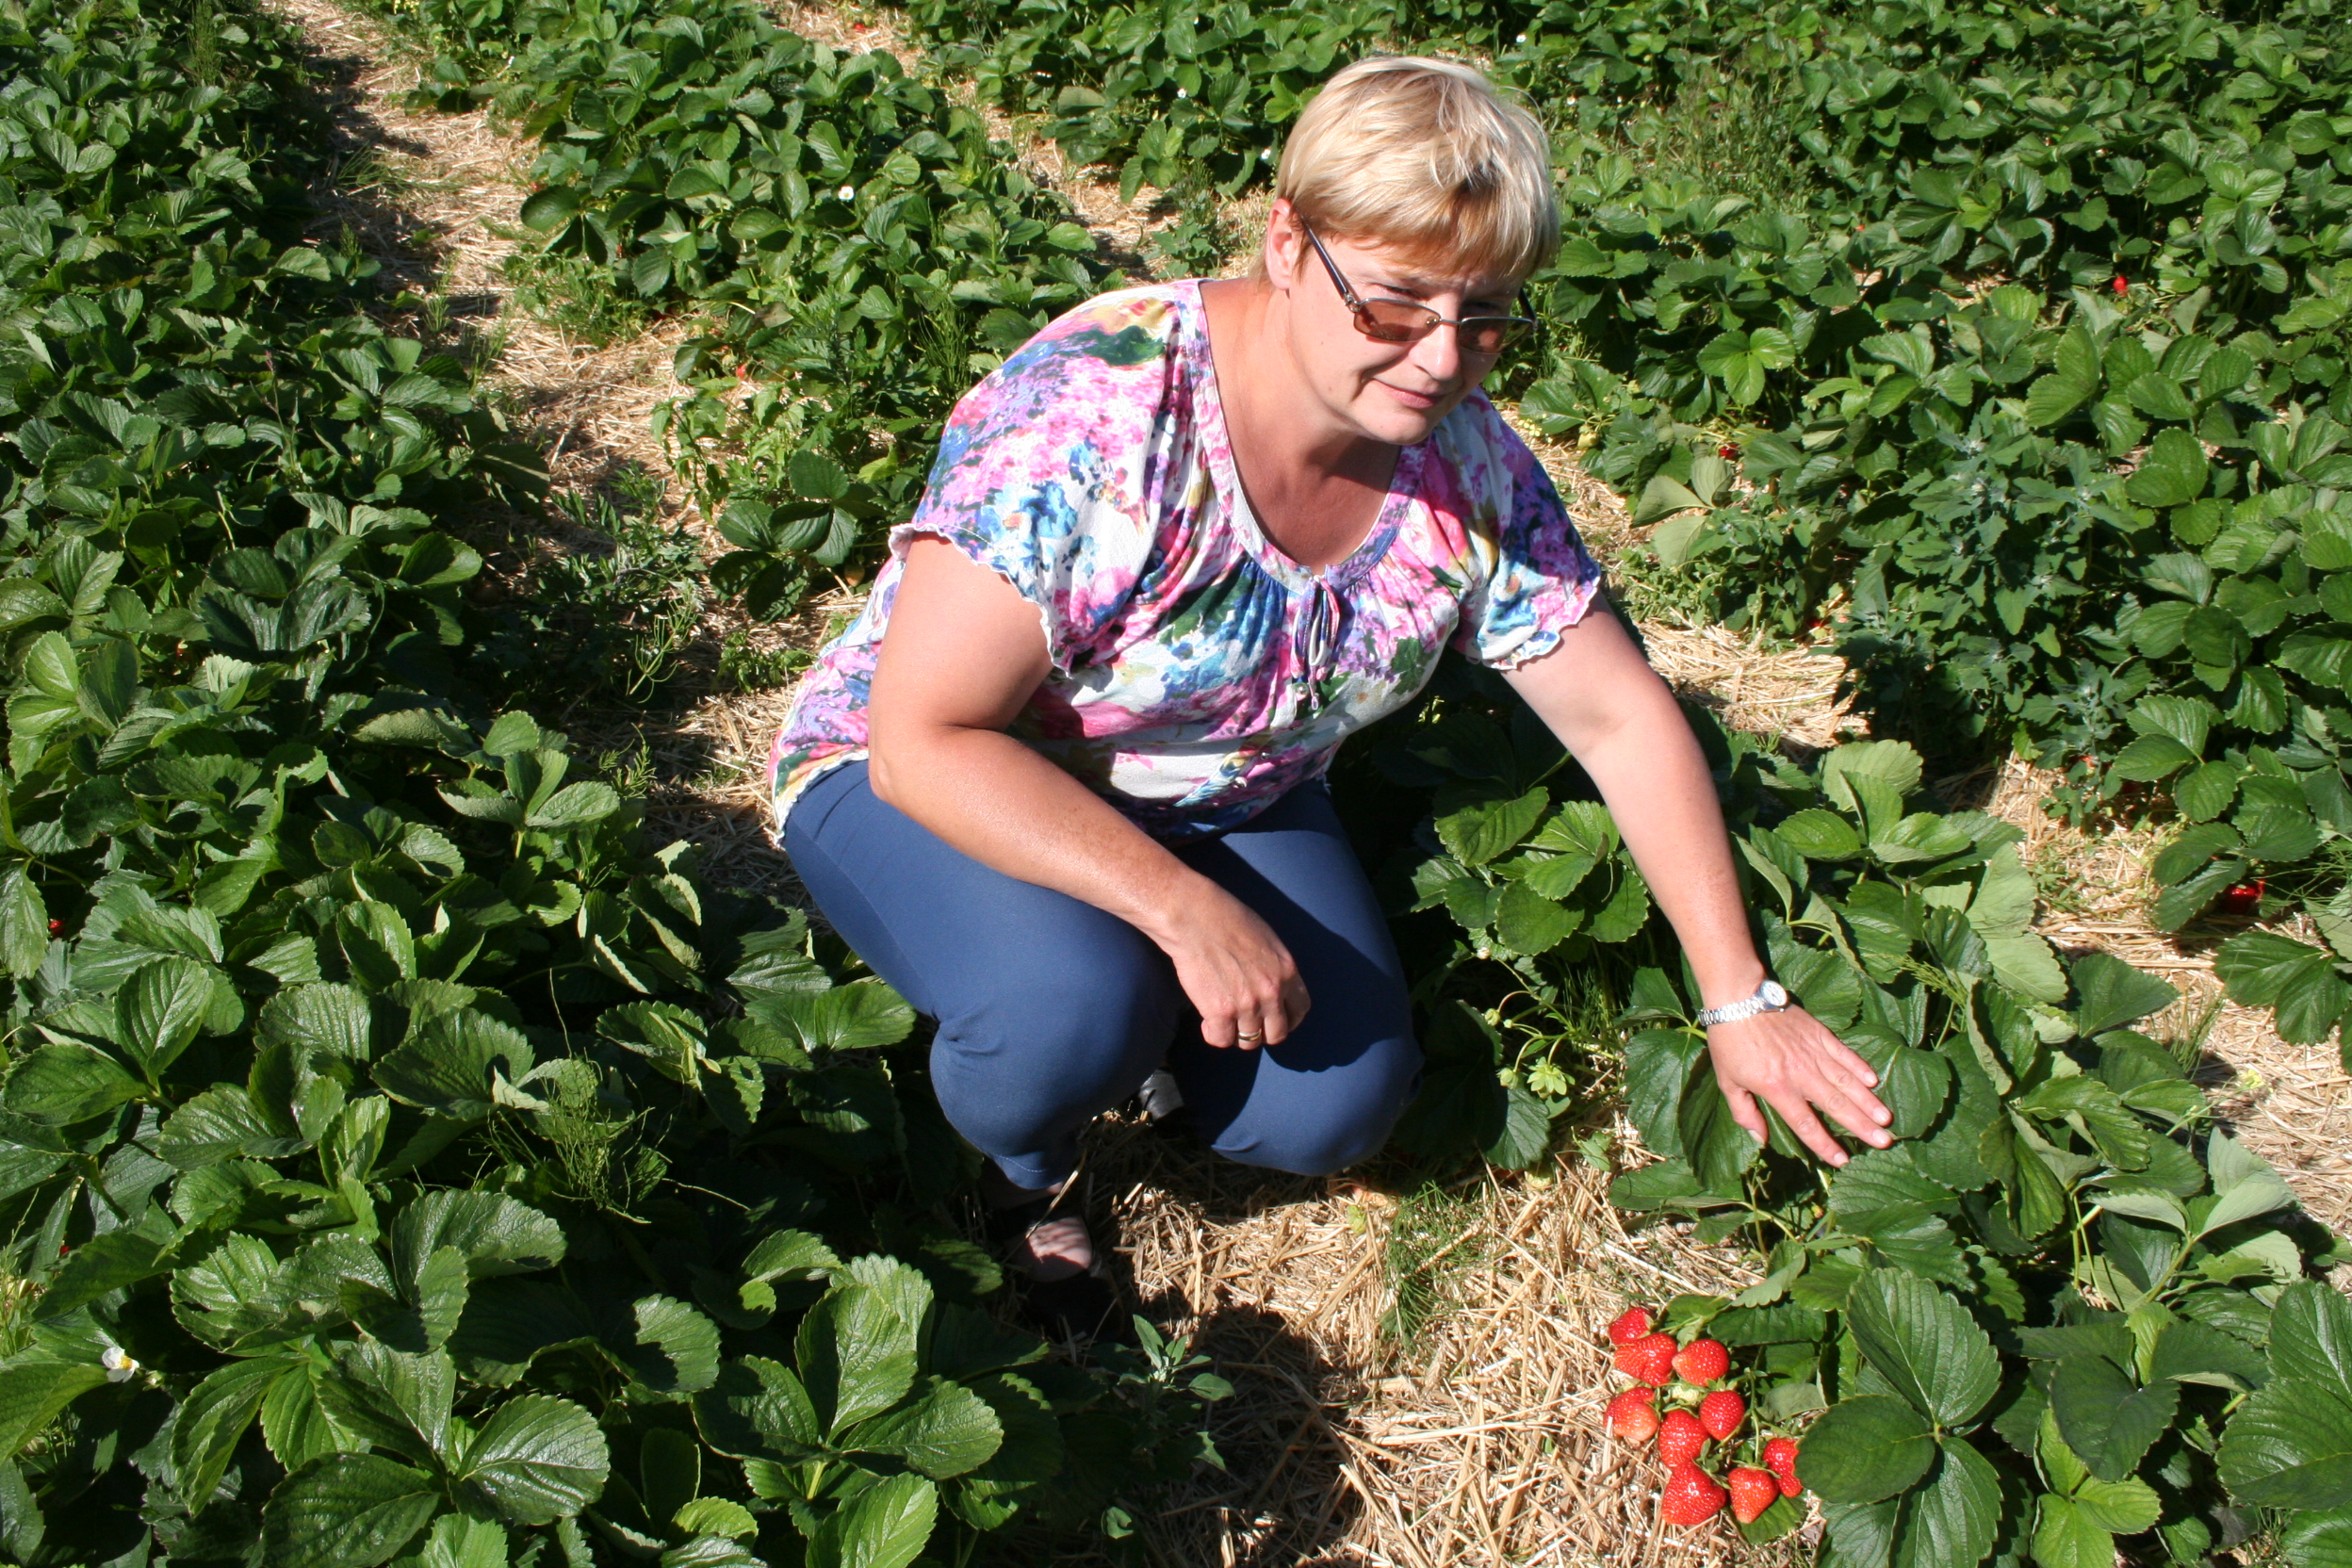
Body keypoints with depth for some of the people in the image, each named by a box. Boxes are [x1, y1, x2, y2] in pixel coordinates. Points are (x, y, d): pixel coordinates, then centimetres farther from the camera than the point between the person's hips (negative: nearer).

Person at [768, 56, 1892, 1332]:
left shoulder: (1471, 471, -13)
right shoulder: (1096, 412, -32)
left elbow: (1619, 718, -4)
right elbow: (926, 737, -30)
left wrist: (1741, 1002, -4)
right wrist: (1186, 911, -37)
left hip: (1220, 805, 5)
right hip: (938, 780, -4)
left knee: (1328, 1110, -15)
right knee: (1074, 1009, -34)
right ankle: (1014, 1170, 2)